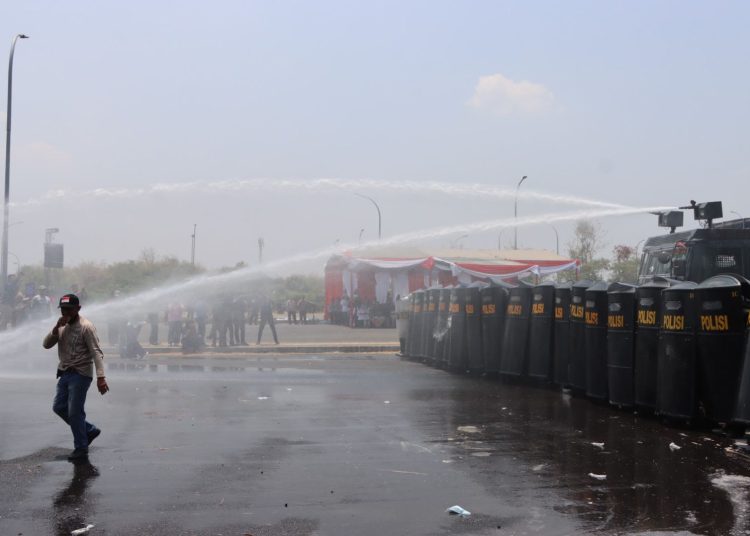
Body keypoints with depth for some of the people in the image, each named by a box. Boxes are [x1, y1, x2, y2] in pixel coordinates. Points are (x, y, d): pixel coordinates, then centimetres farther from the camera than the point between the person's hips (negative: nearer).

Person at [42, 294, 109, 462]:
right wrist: (56, 328, -13)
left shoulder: (86, 327, -14)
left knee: (75, 412, -7)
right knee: (59, 407, 11)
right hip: (65, 373, 8)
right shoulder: (62, 327, 10)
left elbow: (96, 352, -21)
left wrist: (101, 377, -31)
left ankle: (81, 449, 5)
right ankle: (89, 430, 25)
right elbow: (46, 344, 4)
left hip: (80, 374, -8)